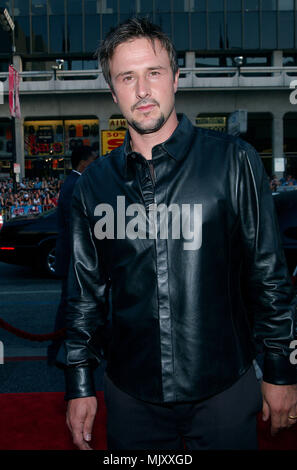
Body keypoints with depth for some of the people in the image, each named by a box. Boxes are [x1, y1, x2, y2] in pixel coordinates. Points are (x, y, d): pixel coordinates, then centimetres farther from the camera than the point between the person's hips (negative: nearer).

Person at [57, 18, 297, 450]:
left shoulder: (233, 161, -8)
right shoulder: (95, 183, 1)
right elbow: (85, 291, 6)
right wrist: (79, 383, 7)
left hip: (225, 389, -2)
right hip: (132, 397, 3)